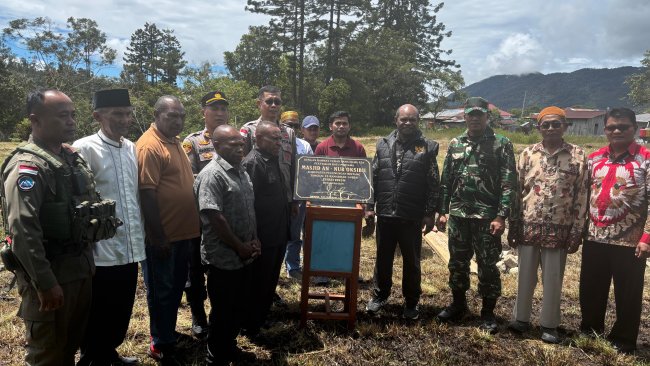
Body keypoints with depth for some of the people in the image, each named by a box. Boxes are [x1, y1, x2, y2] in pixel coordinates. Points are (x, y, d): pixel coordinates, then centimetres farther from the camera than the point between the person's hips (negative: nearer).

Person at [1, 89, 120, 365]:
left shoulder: (73, 157, 9)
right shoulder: (27, 166, -17)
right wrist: (45, 283, -22)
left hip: (82, 267, 7)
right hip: (50, 272, -7)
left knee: (73, 341, 21)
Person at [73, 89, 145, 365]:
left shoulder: (131, 148, 8)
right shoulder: (85, 149, -12)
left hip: (130, 248, 6)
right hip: (102, 251, -6)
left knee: (122, 312, 20)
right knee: (98, 318, 10)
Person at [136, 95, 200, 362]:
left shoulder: (174, 141, 10)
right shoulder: (149, 146, -18)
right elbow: (147, 194, -21)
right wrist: (158, 237, -20)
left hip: (182, 231, 9)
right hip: (162, 235, -9)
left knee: (176, 287, 20)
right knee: (162, 291, 7)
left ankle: (168, 333, 38)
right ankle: (161, 345, 23)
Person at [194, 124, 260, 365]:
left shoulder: (242, 172, 10)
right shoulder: (212, 175, -17)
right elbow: (214, 217, -22)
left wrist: (254, 240, 5)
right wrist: (241, 247, -15)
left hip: (244, 256, 8)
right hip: (224, 258, -8)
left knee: (240, 308, 20)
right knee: (223, 312, 7)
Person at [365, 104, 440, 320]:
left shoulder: (426, 147, -2)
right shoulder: (383, 145, 6)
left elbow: (434, 185, -2)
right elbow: (373, 178, 8)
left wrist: (430, 213, -6)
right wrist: (369, 206, 4)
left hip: (412, 217, -2)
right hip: (385, 214, 2)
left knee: (411, 261, 10)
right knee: (383, 258, 14)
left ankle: (411, 302, 26)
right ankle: (380, 295, 32)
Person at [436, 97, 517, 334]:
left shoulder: (501, 145, -3)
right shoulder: (455, 144, 8)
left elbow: (508, 184, -7)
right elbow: (446, 181, 11)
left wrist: (501, 216, -14)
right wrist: (442, 212, 8)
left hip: (487, 217, -4)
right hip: (458, 215, 4)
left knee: (488, 266, 5)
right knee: (457, 263, 13)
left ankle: (488, 313, 21)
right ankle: (458, 305, 31)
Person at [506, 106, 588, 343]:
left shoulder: (578, 156, -2)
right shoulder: (528, 154, 3)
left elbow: (581, 196, -1)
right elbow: (517, 191, 4)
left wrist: (577, 231, -4)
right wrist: (512, 225, 2)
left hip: (558, 228, -1)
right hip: (528, 226, 2)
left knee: (553, 279, 9)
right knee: (525, 276, 12)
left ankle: (549, 325, 24)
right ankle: (521, 318, 27)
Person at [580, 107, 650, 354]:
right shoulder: (594, 159, 8)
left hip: (629, 242, -4)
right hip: (594, 239, 4)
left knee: (627, 295, 9)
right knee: (590, 290, 15)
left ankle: (623, 340, 26)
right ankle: (589, 331, 34)